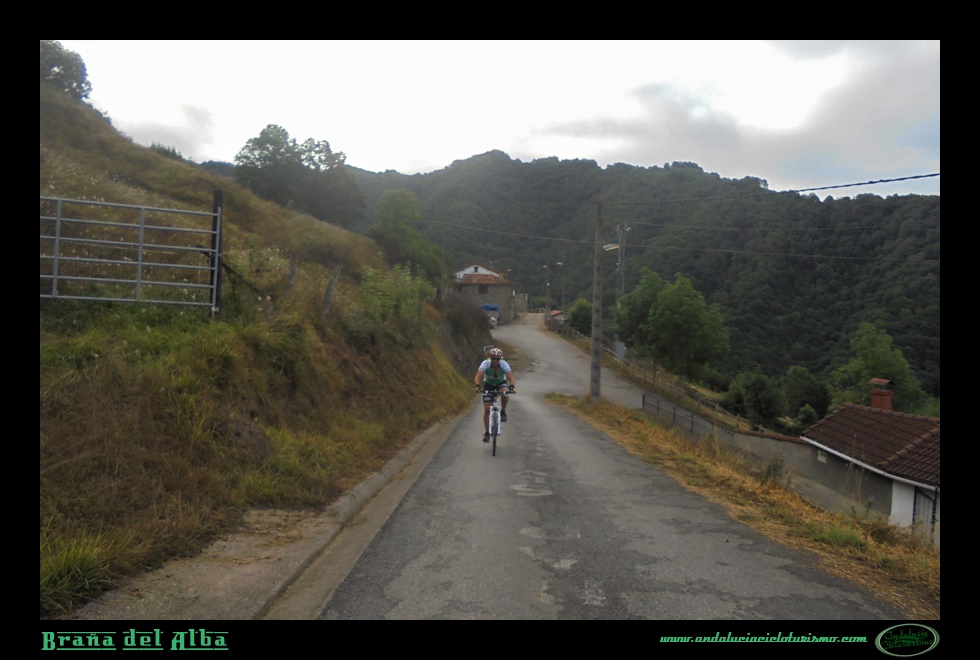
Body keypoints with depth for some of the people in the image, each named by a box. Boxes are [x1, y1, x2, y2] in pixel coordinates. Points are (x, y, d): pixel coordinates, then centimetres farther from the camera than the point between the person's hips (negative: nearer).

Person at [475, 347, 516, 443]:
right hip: (488, 384, 0)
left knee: (505, 393, -36)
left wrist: (511, 387, -56)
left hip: (501, 382, 0)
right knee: (487, 409, -7)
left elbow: (510, 377, -37)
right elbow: (478, 376, -41)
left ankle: (503, 412, -8)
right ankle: (486, 433, 6)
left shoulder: (504, 364, -29)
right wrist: (478, 386, -59)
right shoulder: (485, 364, -30)